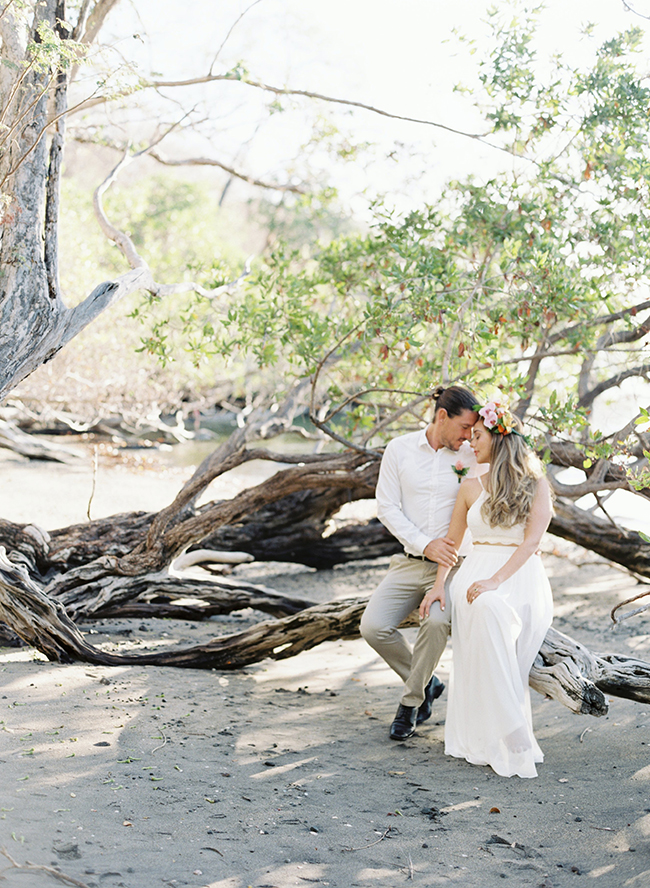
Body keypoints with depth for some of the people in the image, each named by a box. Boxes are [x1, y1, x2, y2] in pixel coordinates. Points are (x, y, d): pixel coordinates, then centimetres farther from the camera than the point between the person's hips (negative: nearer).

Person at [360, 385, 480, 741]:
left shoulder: (472, 457, 0)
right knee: (373, 627, -14)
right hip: (410, 561, 2)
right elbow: (387, 507, -2)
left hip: (452, 564, -2)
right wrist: (425, 544, -13)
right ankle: (426, 683, 12)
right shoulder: (399, 449, 1)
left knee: (437, 621, -30)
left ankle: (411, 701, -6)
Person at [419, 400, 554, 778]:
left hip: (523, 576, -1)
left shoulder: (536, 485, 5)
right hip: (477, 573, 1)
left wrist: (497, 580, -18)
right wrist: (439, 585, 7)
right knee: (485, 611, -31)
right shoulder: (471, 487, 17)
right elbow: (451, 541, 21)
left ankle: (511, 734, -24)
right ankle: (513, 739, -33)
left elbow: (532, 539, -7)